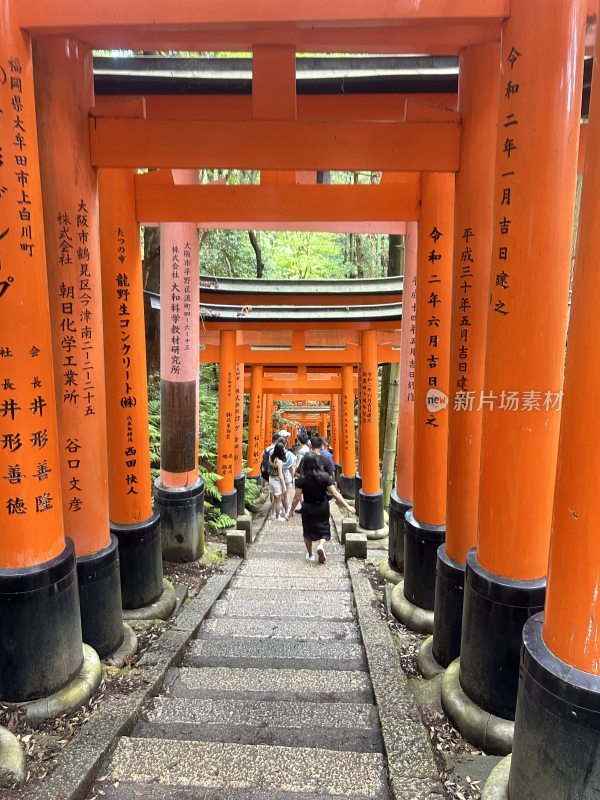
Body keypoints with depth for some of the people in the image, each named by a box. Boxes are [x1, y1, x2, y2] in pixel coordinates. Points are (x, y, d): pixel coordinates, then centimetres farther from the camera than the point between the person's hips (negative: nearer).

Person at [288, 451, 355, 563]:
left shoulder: (302, 480, -16)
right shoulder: (325, 476, -14)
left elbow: (297, 498, -13)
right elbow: (335, 493, -14)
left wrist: (291, 511, 1)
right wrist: (347, 506, -7)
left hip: (308, 508, 0)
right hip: (323, 507, 1)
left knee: (308, 531, 19)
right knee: (323, 529, 18)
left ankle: (310, 555, 28)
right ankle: (321, 545, -10)